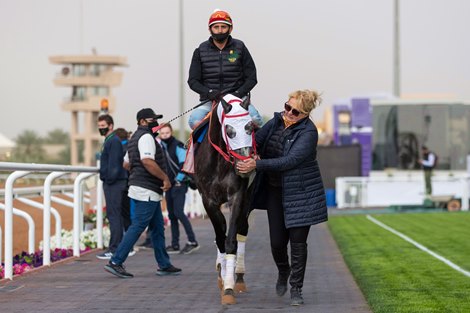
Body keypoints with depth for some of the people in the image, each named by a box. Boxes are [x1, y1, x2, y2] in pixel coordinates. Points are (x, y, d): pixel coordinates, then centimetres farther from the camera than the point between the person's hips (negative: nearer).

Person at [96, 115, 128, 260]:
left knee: (114, 215, -10)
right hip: (110, 183, 10)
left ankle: (114, 249, -10)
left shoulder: (114, 141, -13)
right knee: (115, 215, 13)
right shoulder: (108, 141, 19)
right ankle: (118, 247, 18)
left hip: (113, 183, -10)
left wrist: (110, 179, -17)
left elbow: (114, 164, -19)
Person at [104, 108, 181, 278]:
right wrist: (165, 178, -20)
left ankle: (164, 265, 18)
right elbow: (147, 161, -26)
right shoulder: (146, 137, -12)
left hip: (149, 192, 11)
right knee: (137, 226, -10)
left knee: (158, 228, 13)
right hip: (147, 191, -11)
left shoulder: (135, 138, 20)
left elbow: (126, 163, 25)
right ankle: (115, 262, -10)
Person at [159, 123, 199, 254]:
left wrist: (178, 179, -14)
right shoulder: (161, 147, 13)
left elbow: (185, 165, -15)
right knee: (172, 215, 8)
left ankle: (192, 241, -12)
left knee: (178, 212, -16)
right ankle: (175, 245, 12)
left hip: (179, 185, -8)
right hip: (168, 186, 8)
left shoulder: (178, 146, -9)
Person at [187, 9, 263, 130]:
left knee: (256, 120, -27)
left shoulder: (240, 47, 7)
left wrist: (238, 93, -11)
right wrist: (209, 92, -12)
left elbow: (251, 78, 6)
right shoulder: (201, 51, 8)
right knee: (194, 121, -28)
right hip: (210, 100, 0)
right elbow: (193, 81, 6)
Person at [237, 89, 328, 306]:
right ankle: (283, 271, 38)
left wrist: (258, 164, -32)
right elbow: (257, 141, 2)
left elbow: (290, 161, -26)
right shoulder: (276, 122, 3)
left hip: (300, 192, -5)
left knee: (298, 240, -2)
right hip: (275, 191, 5)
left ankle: (296, 288, 12)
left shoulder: (308, 132, -17)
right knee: (277, 242, 7)